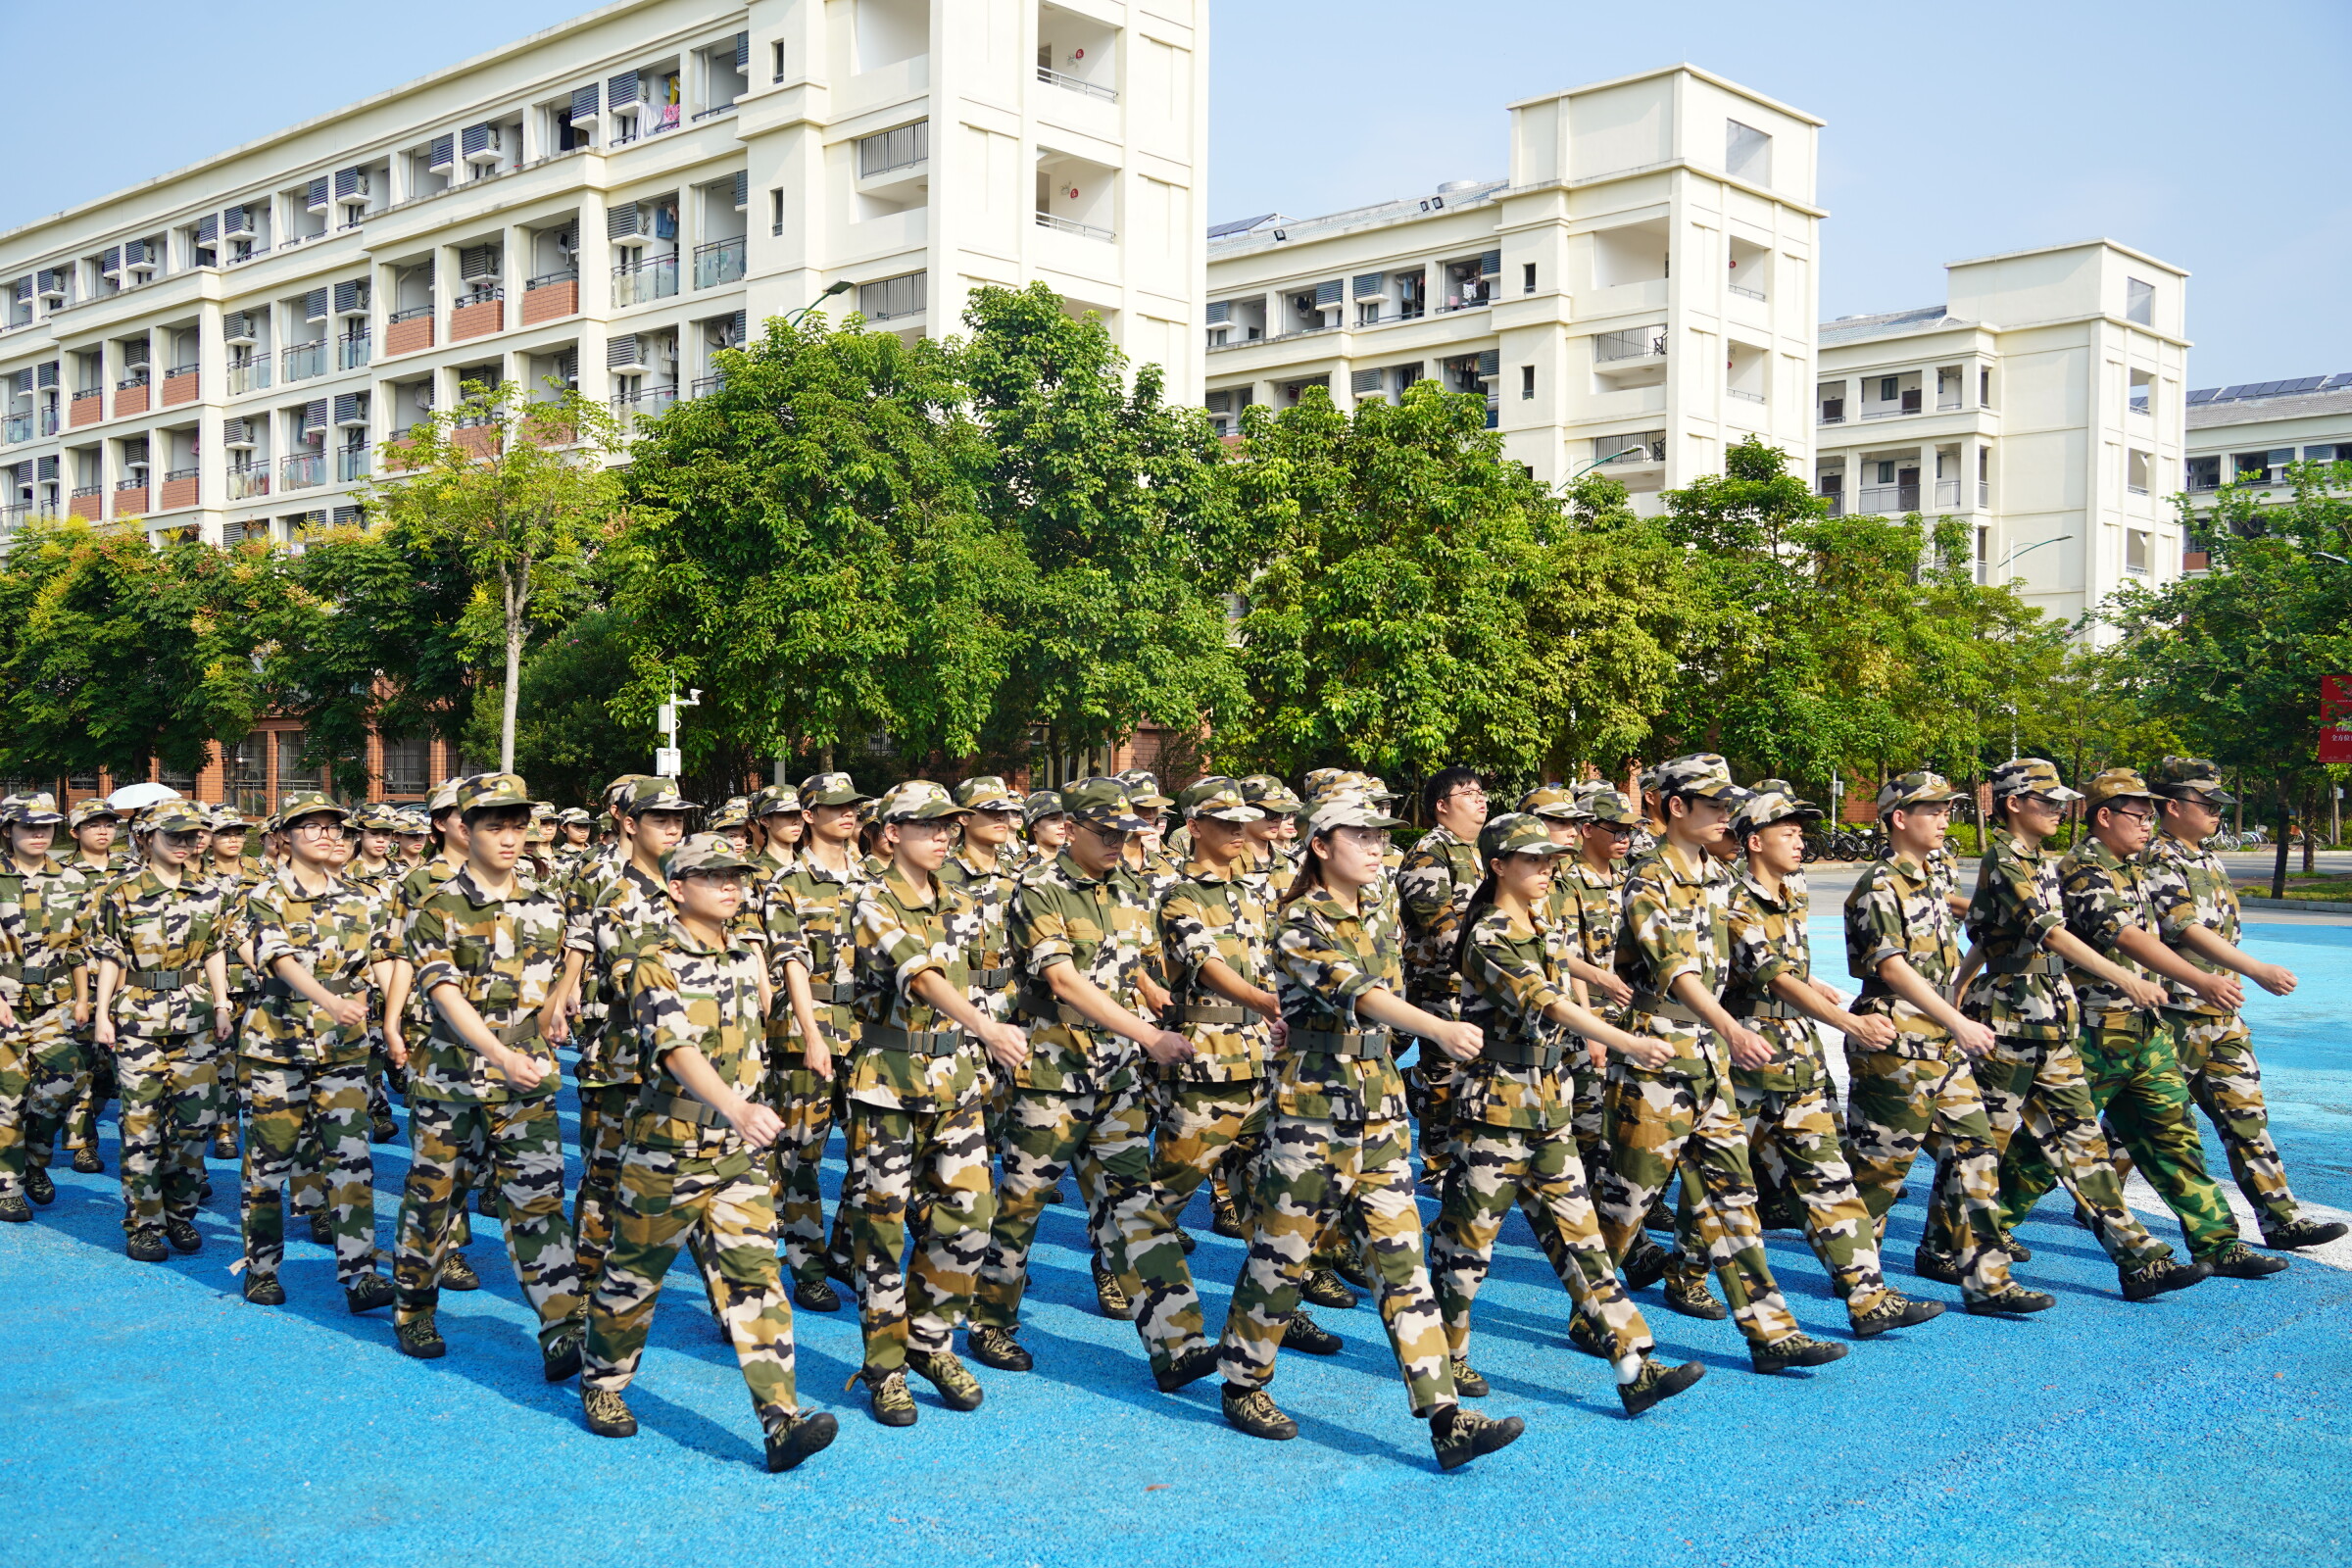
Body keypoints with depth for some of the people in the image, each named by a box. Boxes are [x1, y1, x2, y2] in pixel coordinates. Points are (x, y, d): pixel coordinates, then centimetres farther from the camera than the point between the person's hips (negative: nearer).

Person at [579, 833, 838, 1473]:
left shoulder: (746, 955, 7)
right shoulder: (656, 965, -14)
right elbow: (678, 1052, -31)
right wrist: (736, 1105, -44)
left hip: (736, 1152, 5)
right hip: (667, 1149, -4)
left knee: (754, 1272, -6)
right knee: (635, 1276, 12)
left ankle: (781, 1419, -12)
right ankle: (601, 1385, 35)